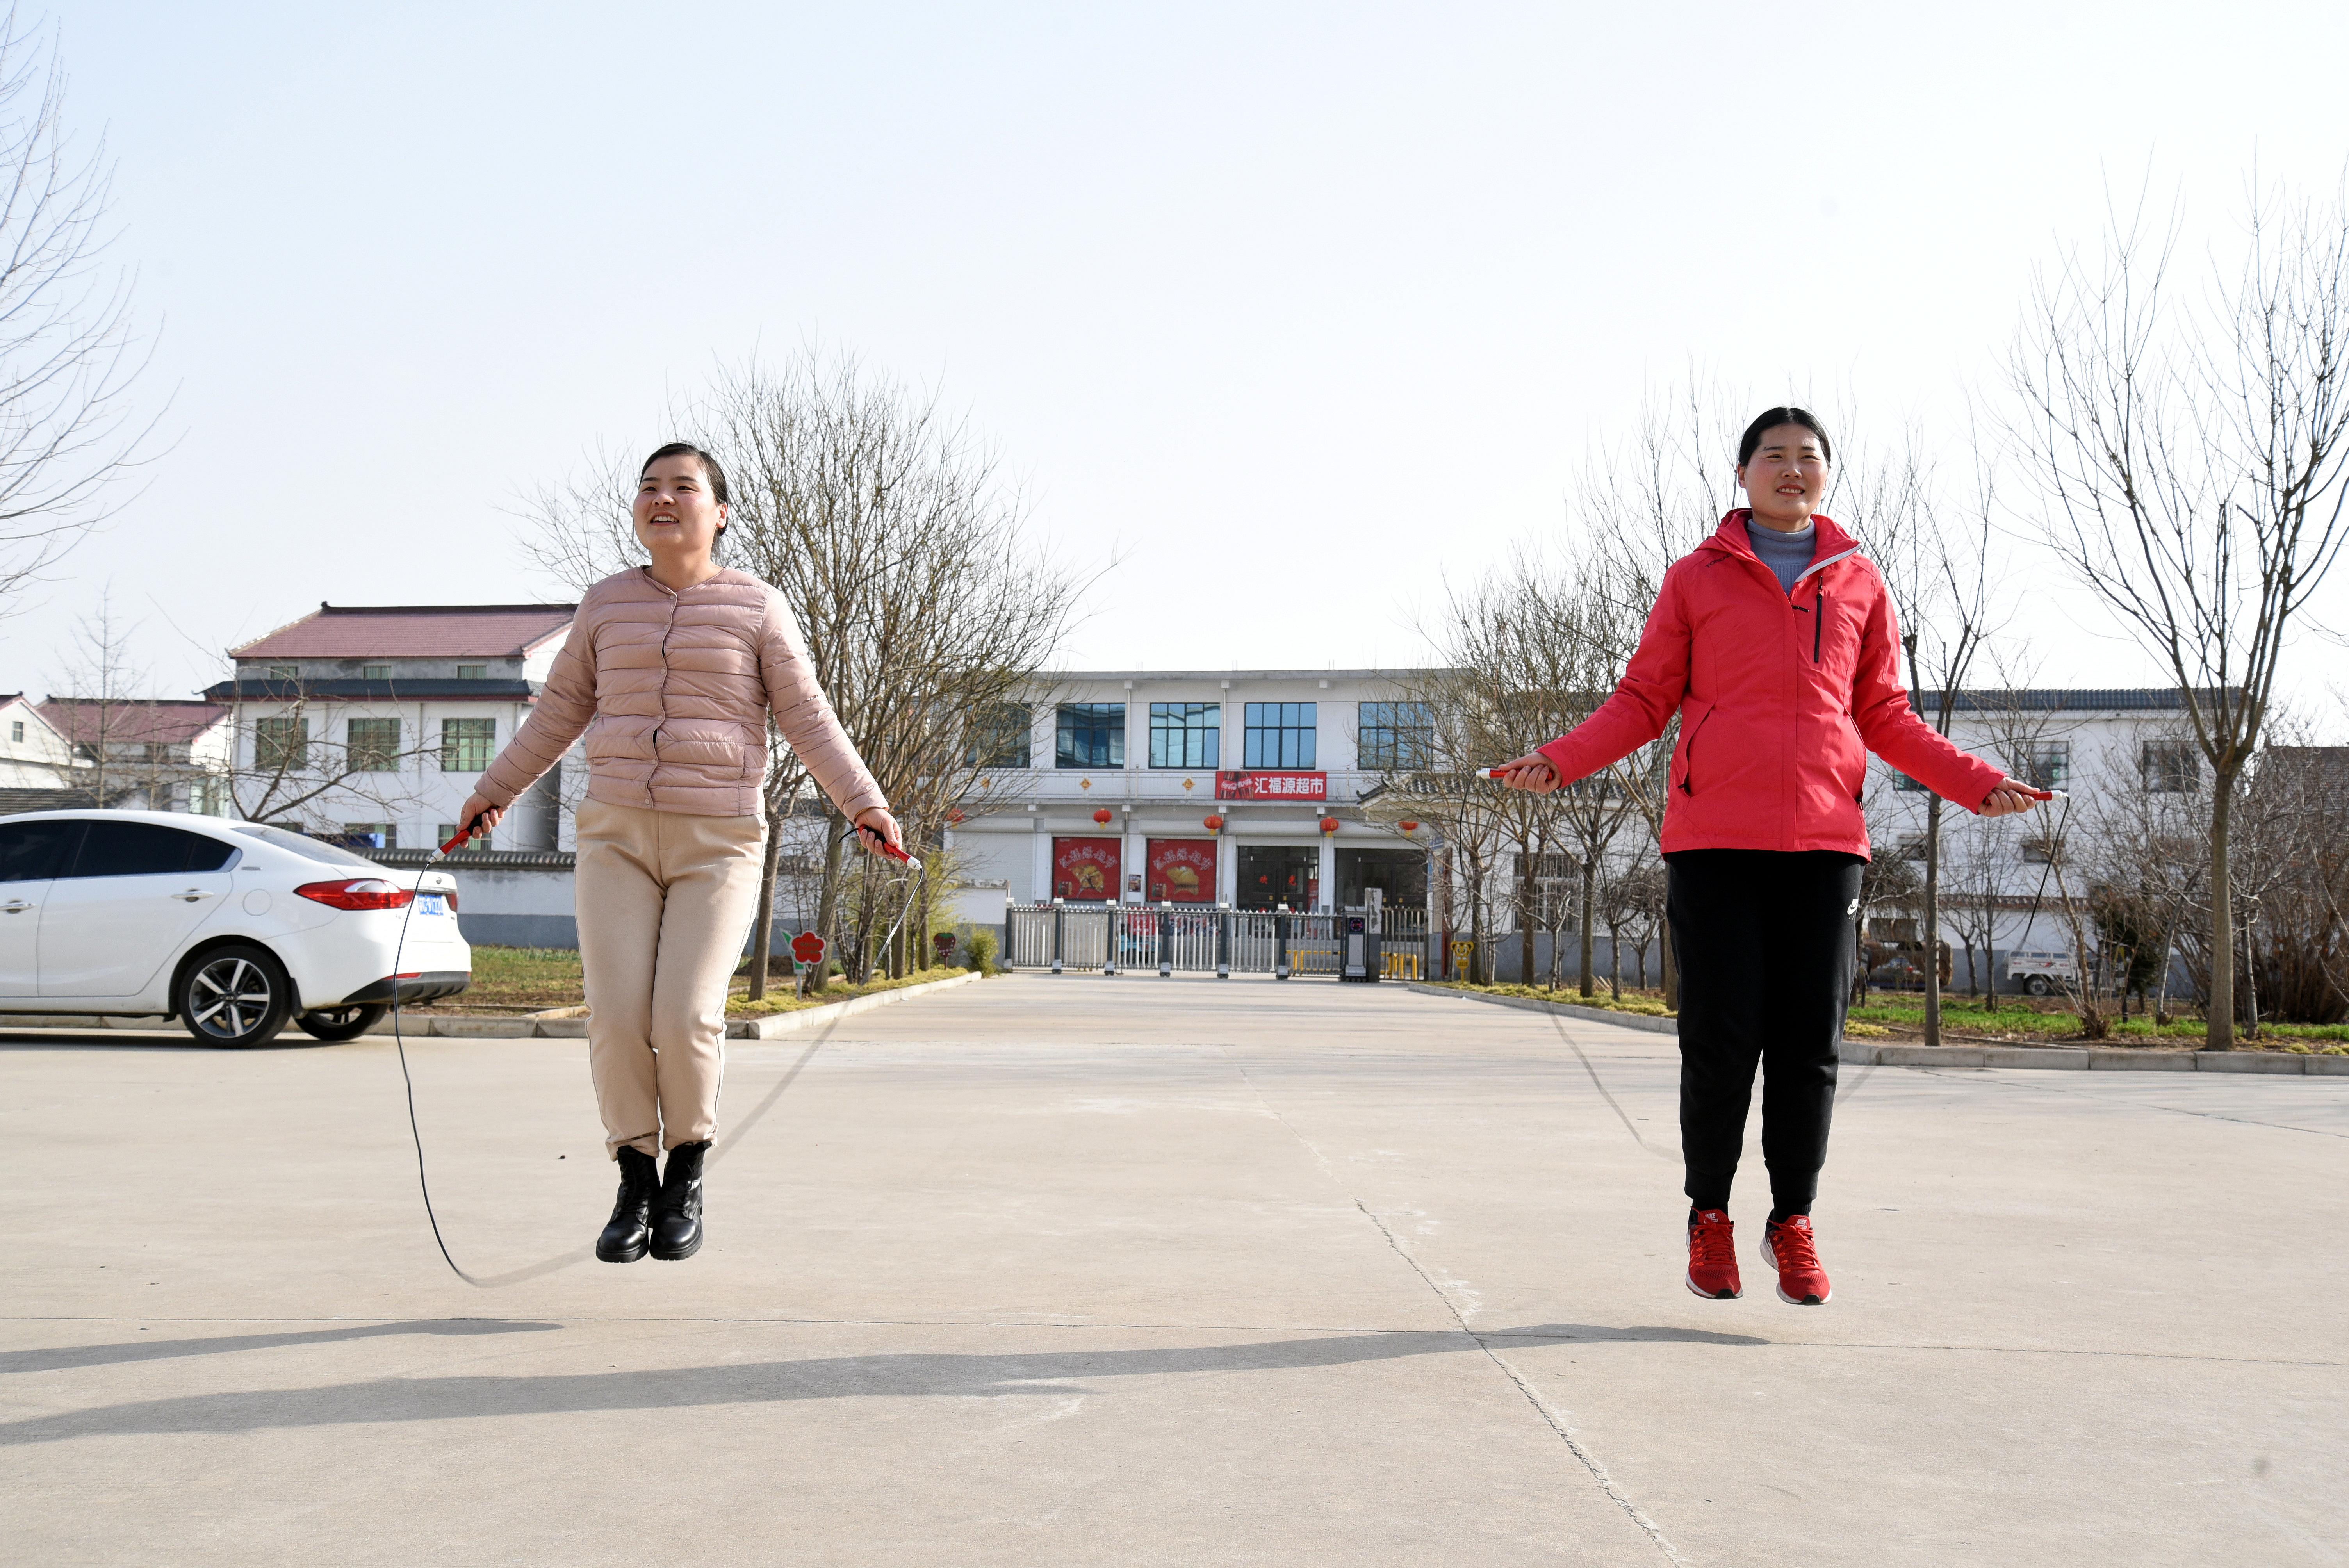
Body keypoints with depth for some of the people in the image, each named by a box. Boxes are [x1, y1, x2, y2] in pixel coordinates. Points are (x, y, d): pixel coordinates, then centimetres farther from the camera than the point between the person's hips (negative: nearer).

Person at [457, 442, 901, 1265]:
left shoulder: (757, 608, 1)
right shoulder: (608, 603, 9)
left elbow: (808, 720, -1)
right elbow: (563, 709, 19)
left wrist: (864, 804, -12)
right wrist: (497, 789, 21)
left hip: (717, 844, -2)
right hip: (617, 835, 3)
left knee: (686, 1019, -15)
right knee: (617, 1016, -11)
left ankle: (687, 1173, 10)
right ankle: (636, 1185, 9)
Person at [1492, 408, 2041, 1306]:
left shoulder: (1859, 585, 14)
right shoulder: (1696, 579, 9)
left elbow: (1886, 718, 18)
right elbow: (1643, 701, 8)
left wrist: (1976, 783, 8)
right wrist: (1560, 761, -7)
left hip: (1823, 842, 2)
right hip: (1713, 841, -2)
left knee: (1809, 1043, 2)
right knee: (1721, 1039, -2)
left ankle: (1794, 1223, 17)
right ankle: (1709, 1216, 16)